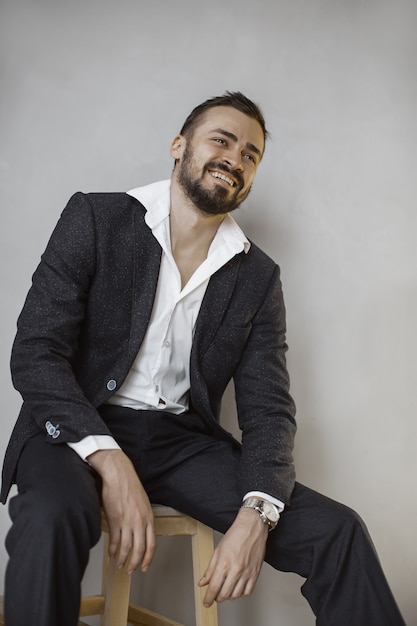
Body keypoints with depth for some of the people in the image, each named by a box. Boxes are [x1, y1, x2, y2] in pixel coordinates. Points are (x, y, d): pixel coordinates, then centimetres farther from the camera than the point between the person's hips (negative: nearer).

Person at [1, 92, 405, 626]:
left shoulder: (258, 277, 5)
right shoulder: (96, 218, -3)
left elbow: (268, 407, 2)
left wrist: (256, 514, -18)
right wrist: (110, 462, -22)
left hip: (184, 440, 3)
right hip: (81, 428, -2)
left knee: (338, 532, -12)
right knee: (53, 517, -36)